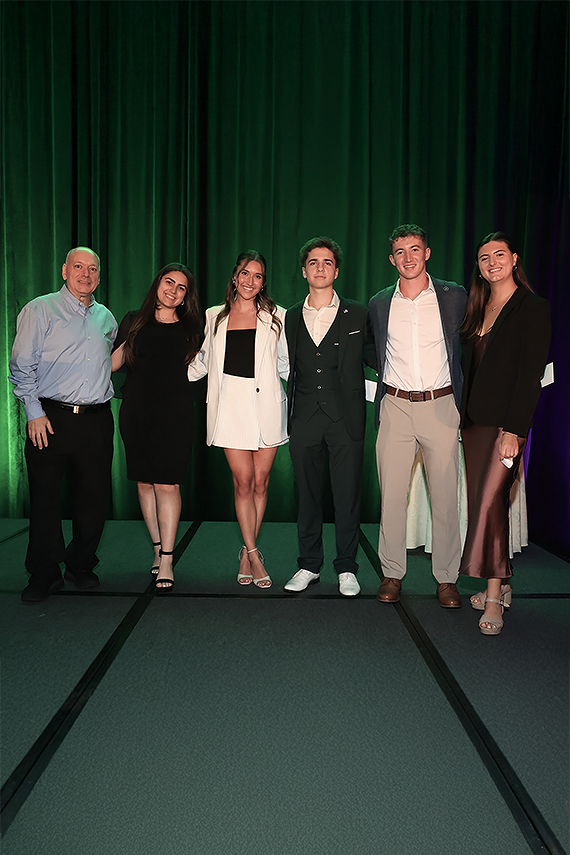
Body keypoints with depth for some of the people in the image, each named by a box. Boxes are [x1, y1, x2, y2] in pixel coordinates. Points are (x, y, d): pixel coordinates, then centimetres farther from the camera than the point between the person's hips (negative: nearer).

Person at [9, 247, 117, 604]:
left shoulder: (106, 318, 16)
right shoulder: (41, 310, 3)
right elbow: (22, 367, -1)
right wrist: (35, 412, -9)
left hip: (97, 420, 4)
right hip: (50, 419, -3)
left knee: (95, 497, 5)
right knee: (44, 497, 0)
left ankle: (81, 566, 23)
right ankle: (44, 574, 14)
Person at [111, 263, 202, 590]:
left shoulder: (190, 329, 11)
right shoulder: (134, 322, 12)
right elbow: (113, 363, 12)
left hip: (175, 415, -2)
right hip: (137, 413, 2)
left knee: (167, 484, -7)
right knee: (145, 482, 5)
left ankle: (166, 560, -2)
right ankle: (158, 549, 19)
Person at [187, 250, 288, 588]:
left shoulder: (276, 316, 8)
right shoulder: (214, 317, 11)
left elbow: (286, 364, 12)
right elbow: (201, 362, 20)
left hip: (265, 404, 0)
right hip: (231, 404, 0)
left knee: (260, 482, 3)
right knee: (243, 482, -4)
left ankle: (247, 551, 20)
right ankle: (254, 554, 9)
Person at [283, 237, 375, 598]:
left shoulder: (357, 314, 6)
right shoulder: (291, 318, 12)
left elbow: (374, 357, 10)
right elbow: (289, 368, 14)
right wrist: (288, 414, 5)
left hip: (345, 418, -2)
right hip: (305, 419, 2)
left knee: (348, 496, 3)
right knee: (308, 494, 9)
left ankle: (346, 568, 18)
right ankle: (309, 565, 23)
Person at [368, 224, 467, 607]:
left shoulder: (454, 296, 3)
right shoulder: (379, 303, 9)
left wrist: (461, 404, 6)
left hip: (440, 406, -1)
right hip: (395, 407, 2)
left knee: (445, 496, 2)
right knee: (392, 494, 3)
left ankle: (447, 578, 15)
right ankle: (392, 574, 16)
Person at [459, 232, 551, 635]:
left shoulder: (533, 308, -5)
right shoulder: (478, 308, 15)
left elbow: (530, 374, -11)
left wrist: (514, 430, -17)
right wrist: (463, 417, 9)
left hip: (506, 421, -7)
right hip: (474, 420, 7)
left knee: (489, 500, -12)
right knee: (485, 501, 9)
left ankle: (494, 596, -2)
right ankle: (500, 584, 21)